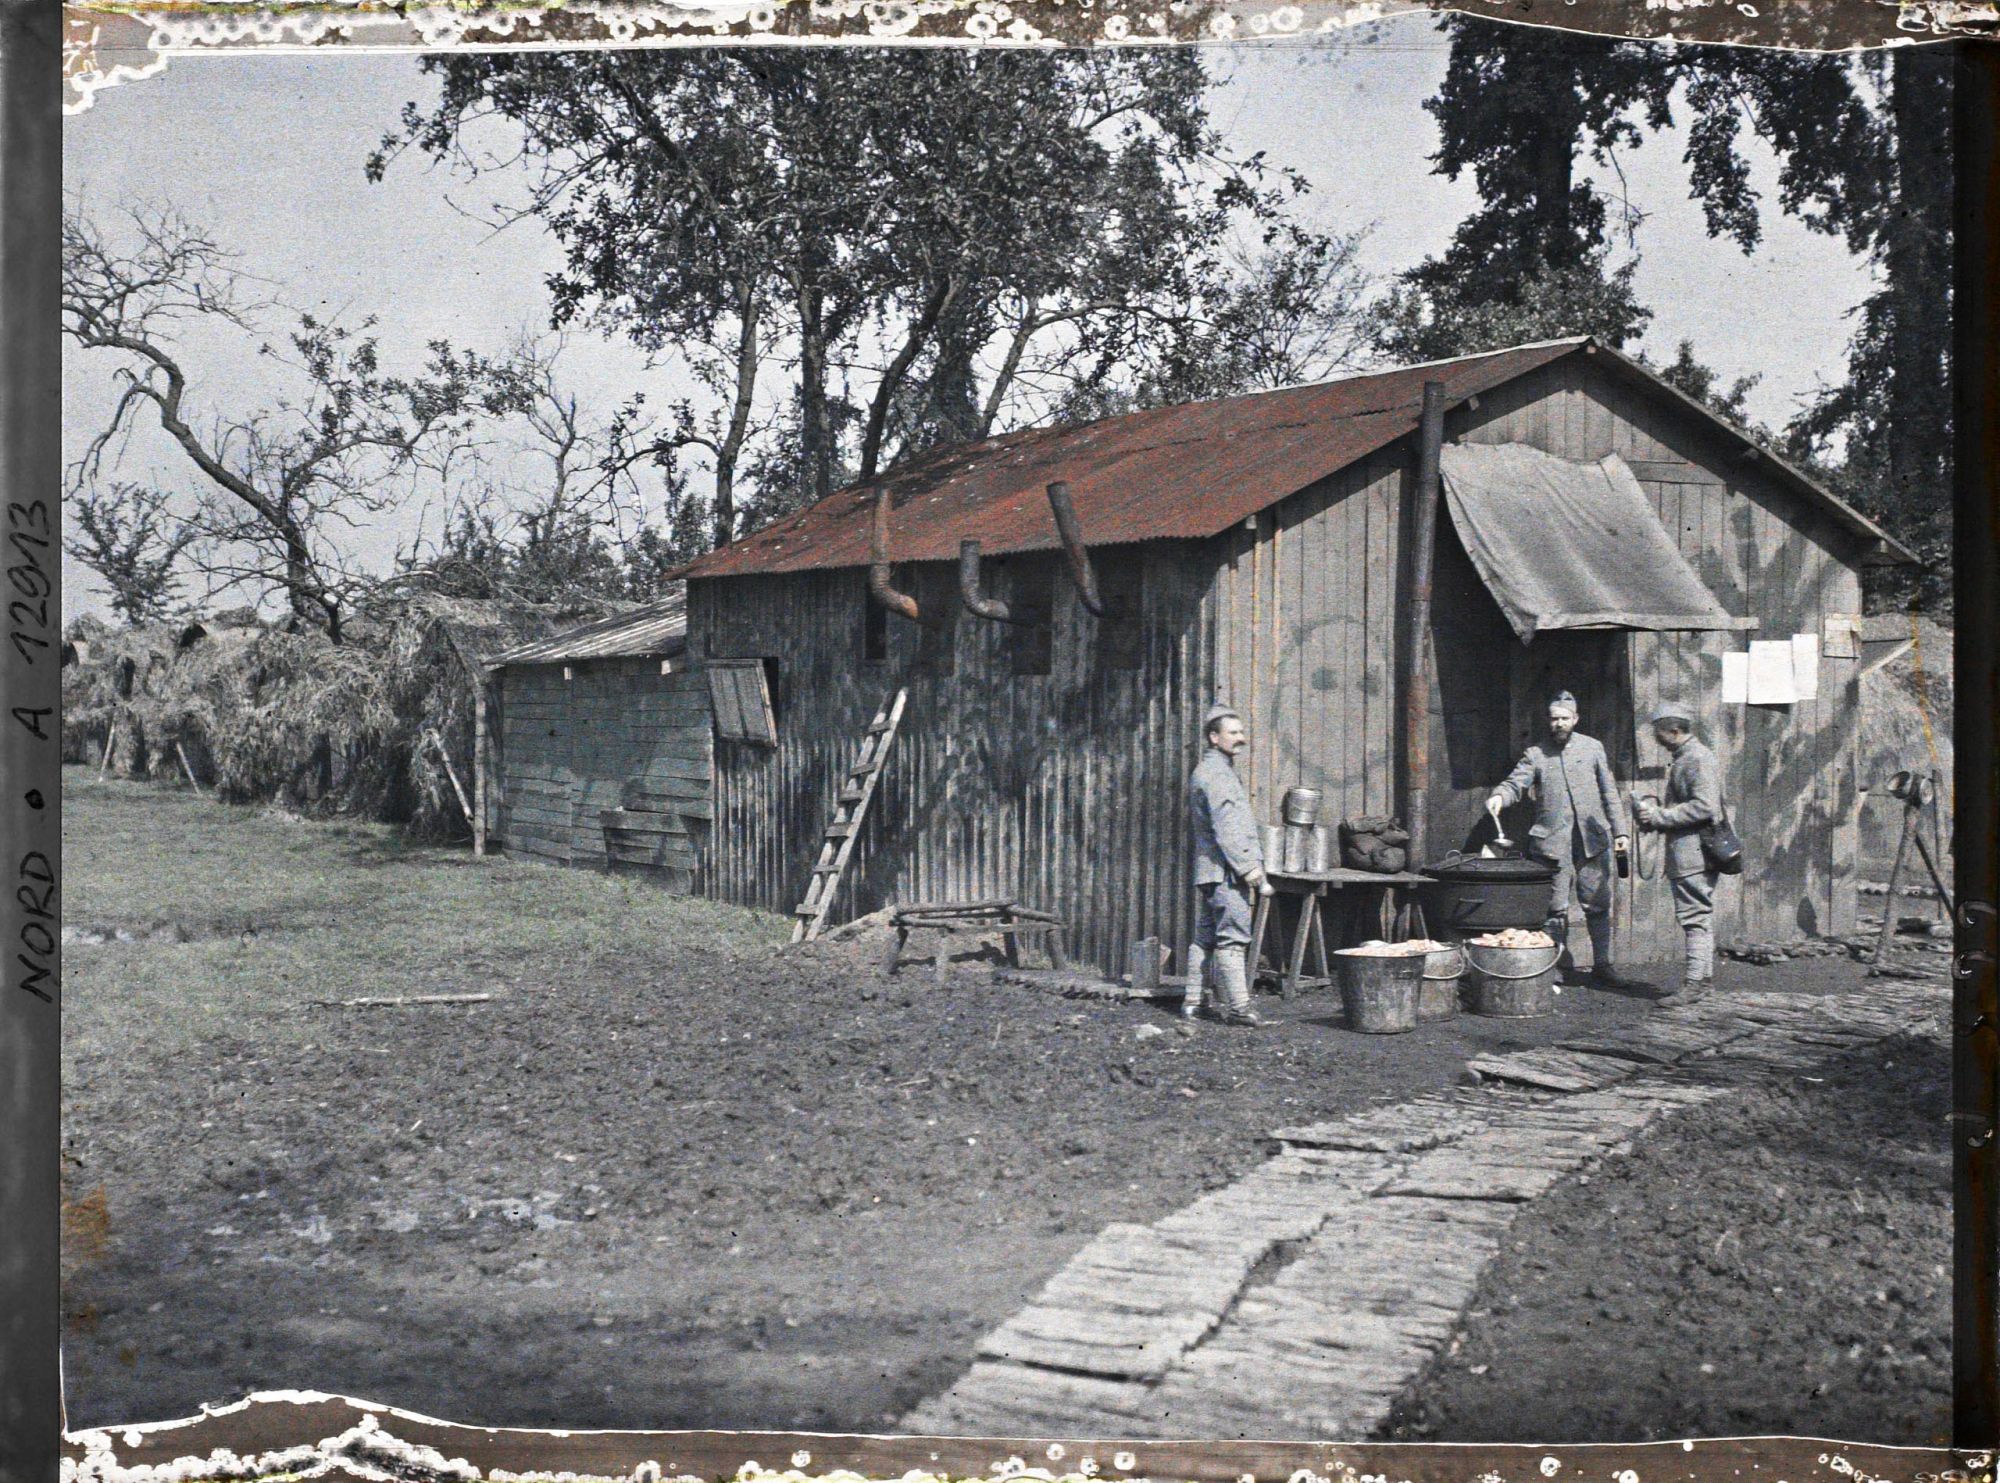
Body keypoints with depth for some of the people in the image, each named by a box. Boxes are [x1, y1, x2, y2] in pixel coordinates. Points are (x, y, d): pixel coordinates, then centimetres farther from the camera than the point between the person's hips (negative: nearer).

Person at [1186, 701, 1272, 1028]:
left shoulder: (1212, 770, 22)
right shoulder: (1214, 773, -12)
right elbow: (1224, 827, -19)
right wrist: (1248, 867, -18)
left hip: (1209, 870, 11)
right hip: (1224, 869, -11)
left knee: (1204, 937, 12)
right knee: (1232, 936, -11)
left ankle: (1192, 1001, 16)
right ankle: (1236, 1005, -13)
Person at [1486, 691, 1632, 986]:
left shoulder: (1593, 748, 11)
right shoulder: (1535, 754, 7)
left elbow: (1610, 792, 12)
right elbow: (1516, 783, -4)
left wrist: (1620, 830, 5)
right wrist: (1499, 796, -27)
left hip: (1592, 839, 1)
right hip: (1552, 842, -1)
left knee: (1598, 904, 5)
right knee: (1556, 909, 1)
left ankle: (1602, 963, 16)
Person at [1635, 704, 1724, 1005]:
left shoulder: (1698, 759, -15)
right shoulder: (1684, 758, 18)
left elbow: (1704, 807, -24)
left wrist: (1659, 816, -19)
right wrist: (1655, 814, 12)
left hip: (1693, 853, -11)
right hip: (1687, 853, 11)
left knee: (1695, 916, -10)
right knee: (1699, 915, 15)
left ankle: (1695, 980, -10)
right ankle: (1704, 974, 22)